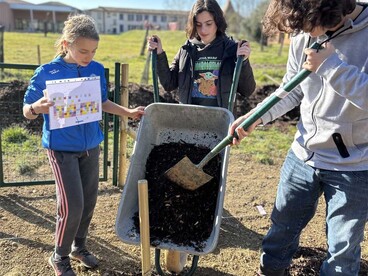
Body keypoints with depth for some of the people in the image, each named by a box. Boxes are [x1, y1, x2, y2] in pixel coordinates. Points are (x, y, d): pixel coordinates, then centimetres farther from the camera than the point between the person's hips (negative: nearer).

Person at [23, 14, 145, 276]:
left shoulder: (97, 70, -1)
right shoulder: (46, 73, -13)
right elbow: (27, 112, -6)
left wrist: (129, 112, 4)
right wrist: (37, 108, -28)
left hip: (91, 145, 5)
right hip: (62, 148, -4)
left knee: (89, 201, 12)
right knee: (72, 205, -6)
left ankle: (79, 247, 36)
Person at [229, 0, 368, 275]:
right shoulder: (304, 37, -4)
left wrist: (330, 65, -29)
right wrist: (256, 117, -5)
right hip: (303, 155, 5)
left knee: (343, 245, 11)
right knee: (283, 224, 21)